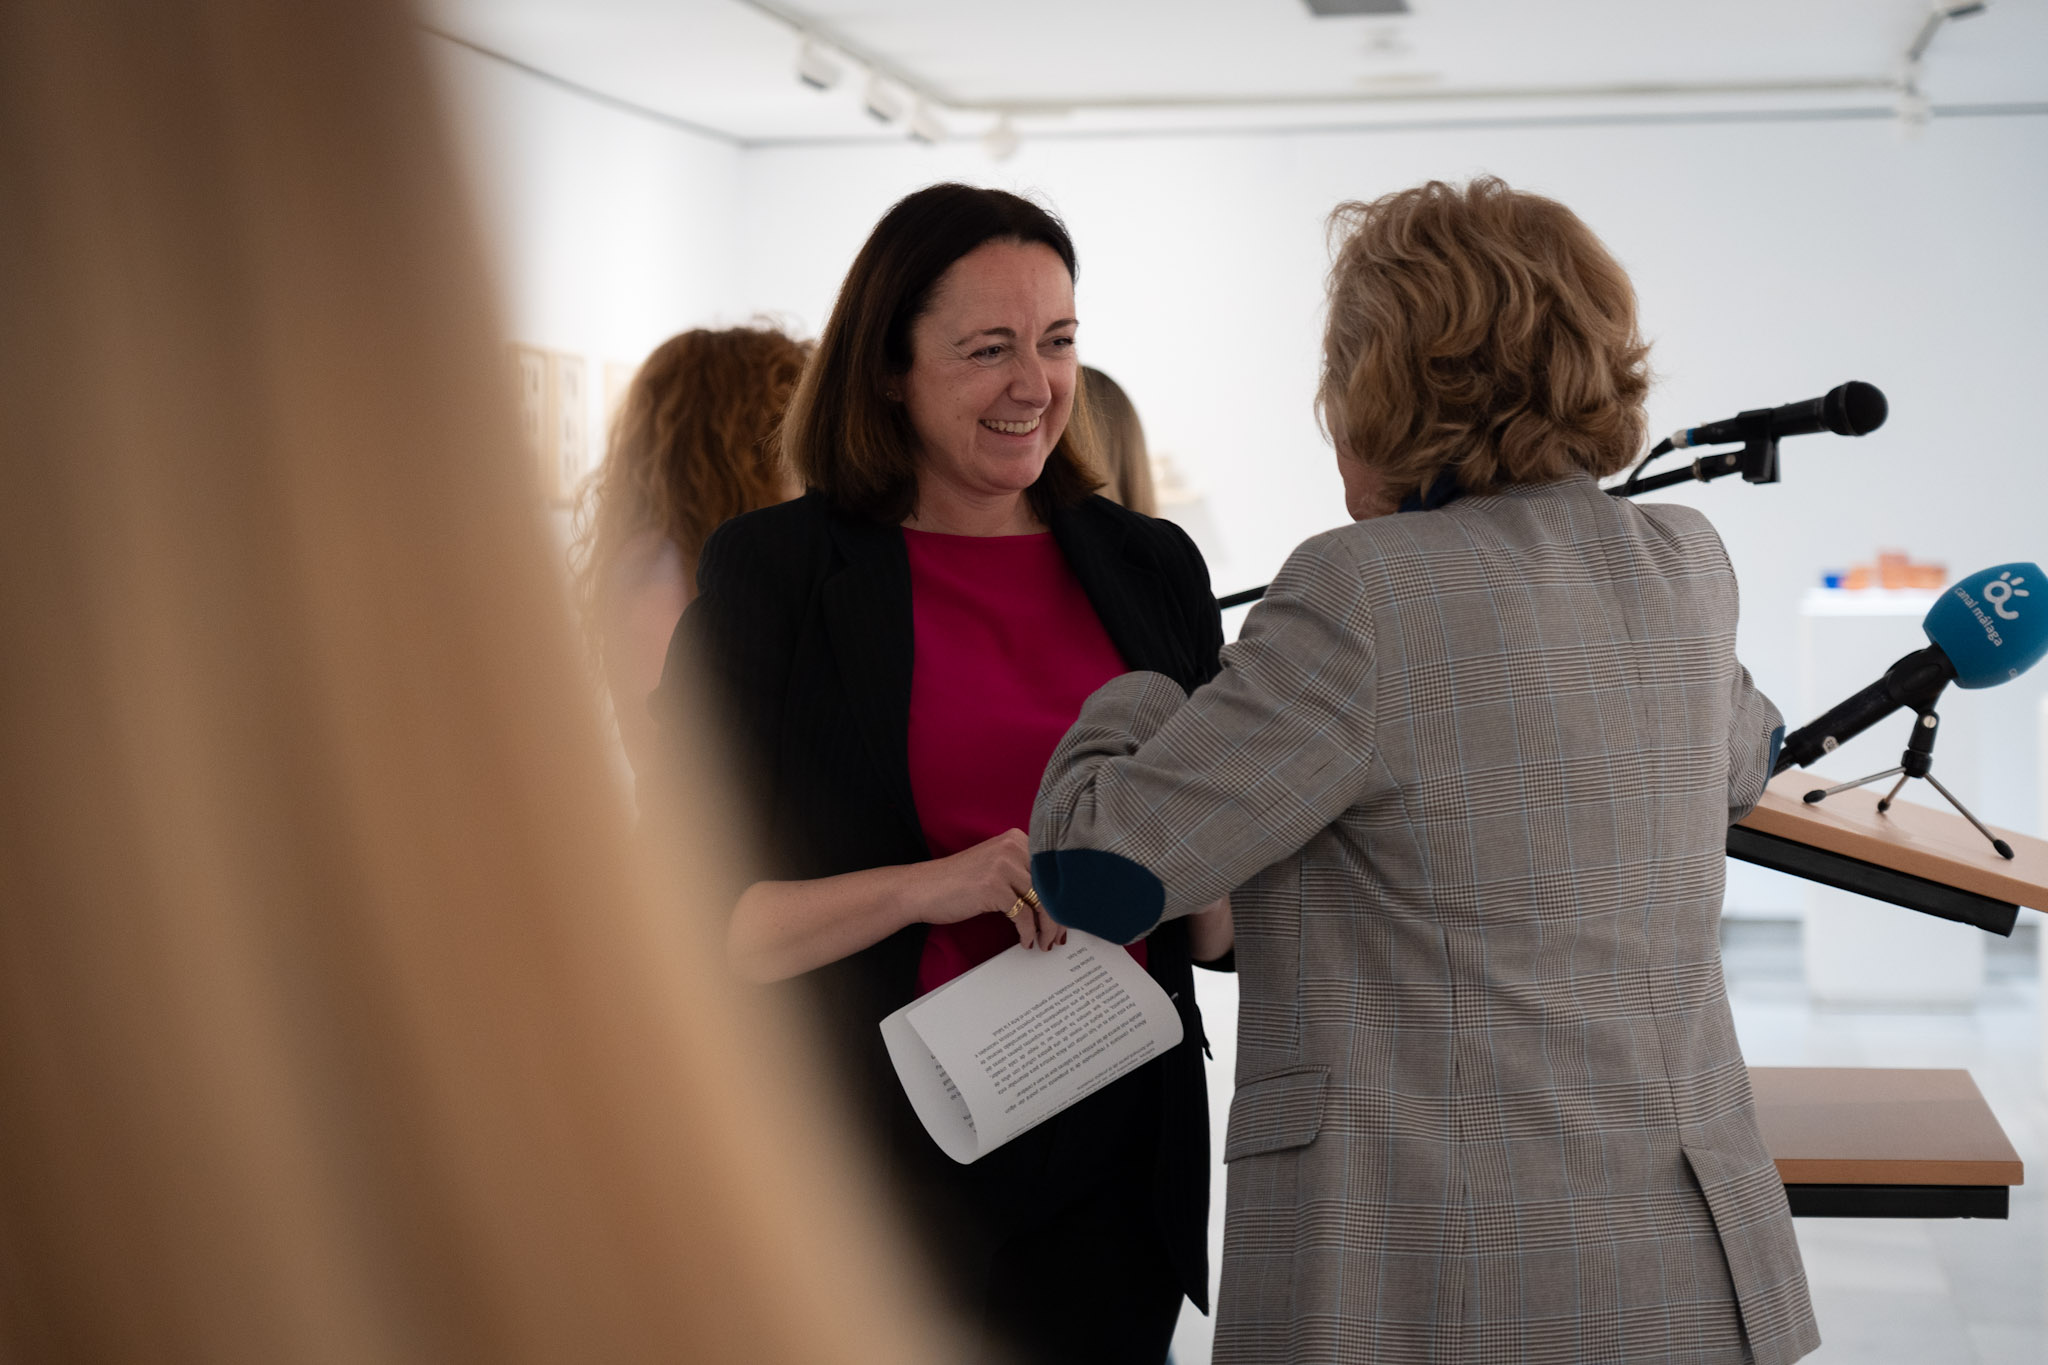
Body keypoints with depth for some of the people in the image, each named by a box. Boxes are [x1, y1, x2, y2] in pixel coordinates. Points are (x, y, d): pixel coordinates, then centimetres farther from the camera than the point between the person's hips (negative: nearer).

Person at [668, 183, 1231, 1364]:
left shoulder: (1151, 569, 9)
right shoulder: (775, 573, -4)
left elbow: (1218, 913, 14)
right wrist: (925, 888, -22)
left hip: (1114, 1168, 4)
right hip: (877, 1168, -3)